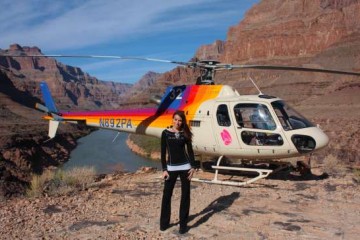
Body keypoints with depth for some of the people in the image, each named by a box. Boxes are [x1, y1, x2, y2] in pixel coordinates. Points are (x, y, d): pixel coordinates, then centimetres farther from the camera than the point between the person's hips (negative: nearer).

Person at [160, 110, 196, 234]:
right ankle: (164, 222, 20)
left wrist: (193, 166, -4)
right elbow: (163, 152, -1)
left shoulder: (185, 133, 3)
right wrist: (164, 169, -6)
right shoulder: (165, 133, -1)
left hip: (185, 167, 1)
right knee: (167, 195, 4)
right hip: (171, 167, -1)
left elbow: (190, 150, 5)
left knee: (185, 195, 5)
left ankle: (183, 224, 16)